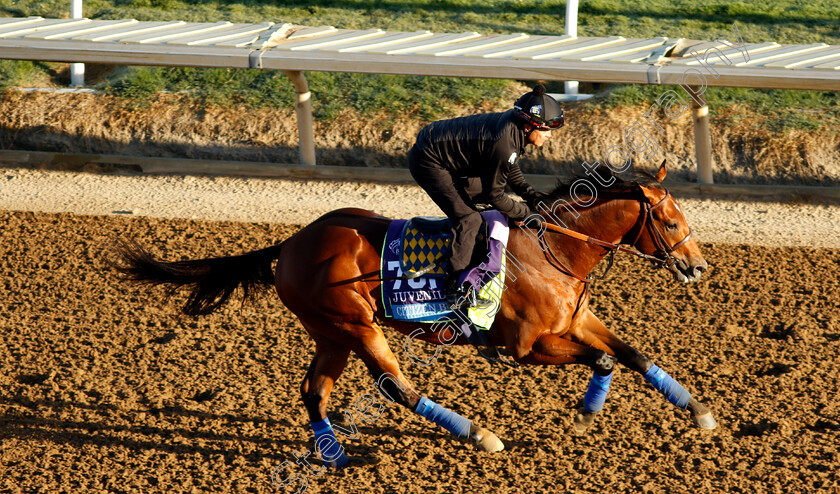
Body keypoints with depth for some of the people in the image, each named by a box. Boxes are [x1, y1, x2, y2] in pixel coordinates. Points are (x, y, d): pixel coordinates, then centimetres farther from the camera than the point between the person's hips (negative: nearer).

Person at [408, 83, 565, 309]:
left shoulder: (512, 126, 1)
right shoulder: (504, 144, -28)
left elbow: (512, 172, 19)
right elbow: (495, 196, -17)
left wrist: (534, 197, 11)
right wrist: (527, 213, -5)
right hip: (427, 162, -11)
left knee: (479, 192, 22)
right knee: (469, 219, -15)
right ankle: (457, 287, -17)